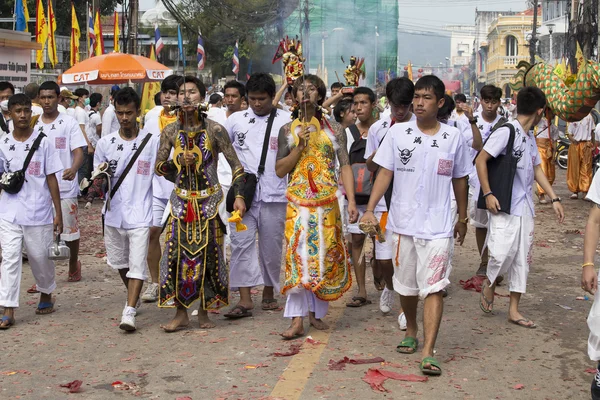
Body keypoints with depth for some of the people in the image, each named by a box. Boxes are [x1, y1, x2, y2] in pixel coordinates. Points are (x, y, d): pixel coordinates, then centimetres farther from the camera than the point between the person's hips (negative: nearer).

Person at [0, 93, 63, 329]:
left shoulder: (42, 142, -2)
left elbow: (52, 179, -1)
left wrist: (58, 213, -3)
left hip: (38, 212, -1)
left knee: (41, 257, 10)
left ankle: (46, 294, 36)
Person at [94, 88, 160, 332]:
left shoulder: (152, 142, -2)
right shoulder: (105, 143, 5)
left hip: (140, 214, -4)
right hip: (114, 212, 4)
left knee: (137, 264, -10)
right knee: (118, 261, 16)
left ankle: (129, 312, -11)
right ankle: (133, 296, 39)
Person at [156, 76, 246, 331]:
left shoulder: (214, 130, -5)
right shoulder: (170, 132, 2)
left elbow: (236, 165, -2)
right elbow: (159, 167, 9)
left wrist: (239, 196, -11)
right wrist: (180, 163, -9)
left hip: (209, 201, -2)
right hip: (181, 202, 2)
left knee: (208, 255, 2)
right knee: (177, 254, -1)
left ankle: (204, 311, 15)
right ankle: (181, 312, 9)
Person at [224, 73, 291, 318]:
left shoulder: (286, 121, 2)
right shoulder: (236, 119, 8)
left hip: (274, 195, -1)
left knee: (271, 245, 7)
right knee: (241, 243, -6)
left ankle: (269, 293, 23)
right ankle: (244, 300, -6)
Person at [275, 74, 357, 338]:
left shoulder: (334, 130, 6)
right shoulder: (288, 130, 7)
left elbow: (345, 166, 2)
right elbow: (280, 170, 2)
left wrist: (351, 201, -7)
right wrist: (299, 145, -10)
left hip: (327, 202, 1)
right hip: (298, 202, 0)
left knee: (325, 256, 4)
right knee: (298, 257, -7)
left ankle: (315, 312, 18)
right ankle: (297, 319, -8)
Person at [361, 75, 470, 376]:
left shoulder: (453, 136, 1)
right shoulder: (398, 132, 0)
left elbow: (459, 181, 10)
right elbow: (385, 173, 0)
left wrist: (462, 218, 15)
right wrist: (370, 209, -10)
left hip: (438, 226, -1)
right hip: (403, 223, 2)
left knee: (433, 287, -9)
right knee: (406, 284, 15)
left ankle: (428, 352, -11)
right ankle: (411, 331, 38)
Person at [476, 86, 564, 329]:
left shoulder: (530, 137, 13)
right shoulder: (506, 132, -11)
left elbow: (537, 170, 20)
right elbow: (481, 160, -14)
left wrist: (554, 199, 15)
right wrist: (487, 193, -16)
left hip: (525, 207, 8)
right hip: (504, 208, -8)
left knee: (522, 259, 8)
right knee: (503, 253, -14)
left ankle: (514, 310, 16)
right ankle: (489, 284, 19)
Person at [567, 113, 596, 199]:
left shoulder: (589, 116, 9)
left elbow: (592, 131, 17)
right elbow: (569, 133, 2)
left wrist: (594, 144, 11)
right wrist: (572, 138, -20)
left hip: (586, 145, 1)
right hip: (575, 145, -1)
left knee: (586, 168, -2)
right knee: (574, 168, 0)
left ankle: (585, 191, 0)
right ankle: (575, 191, 6)